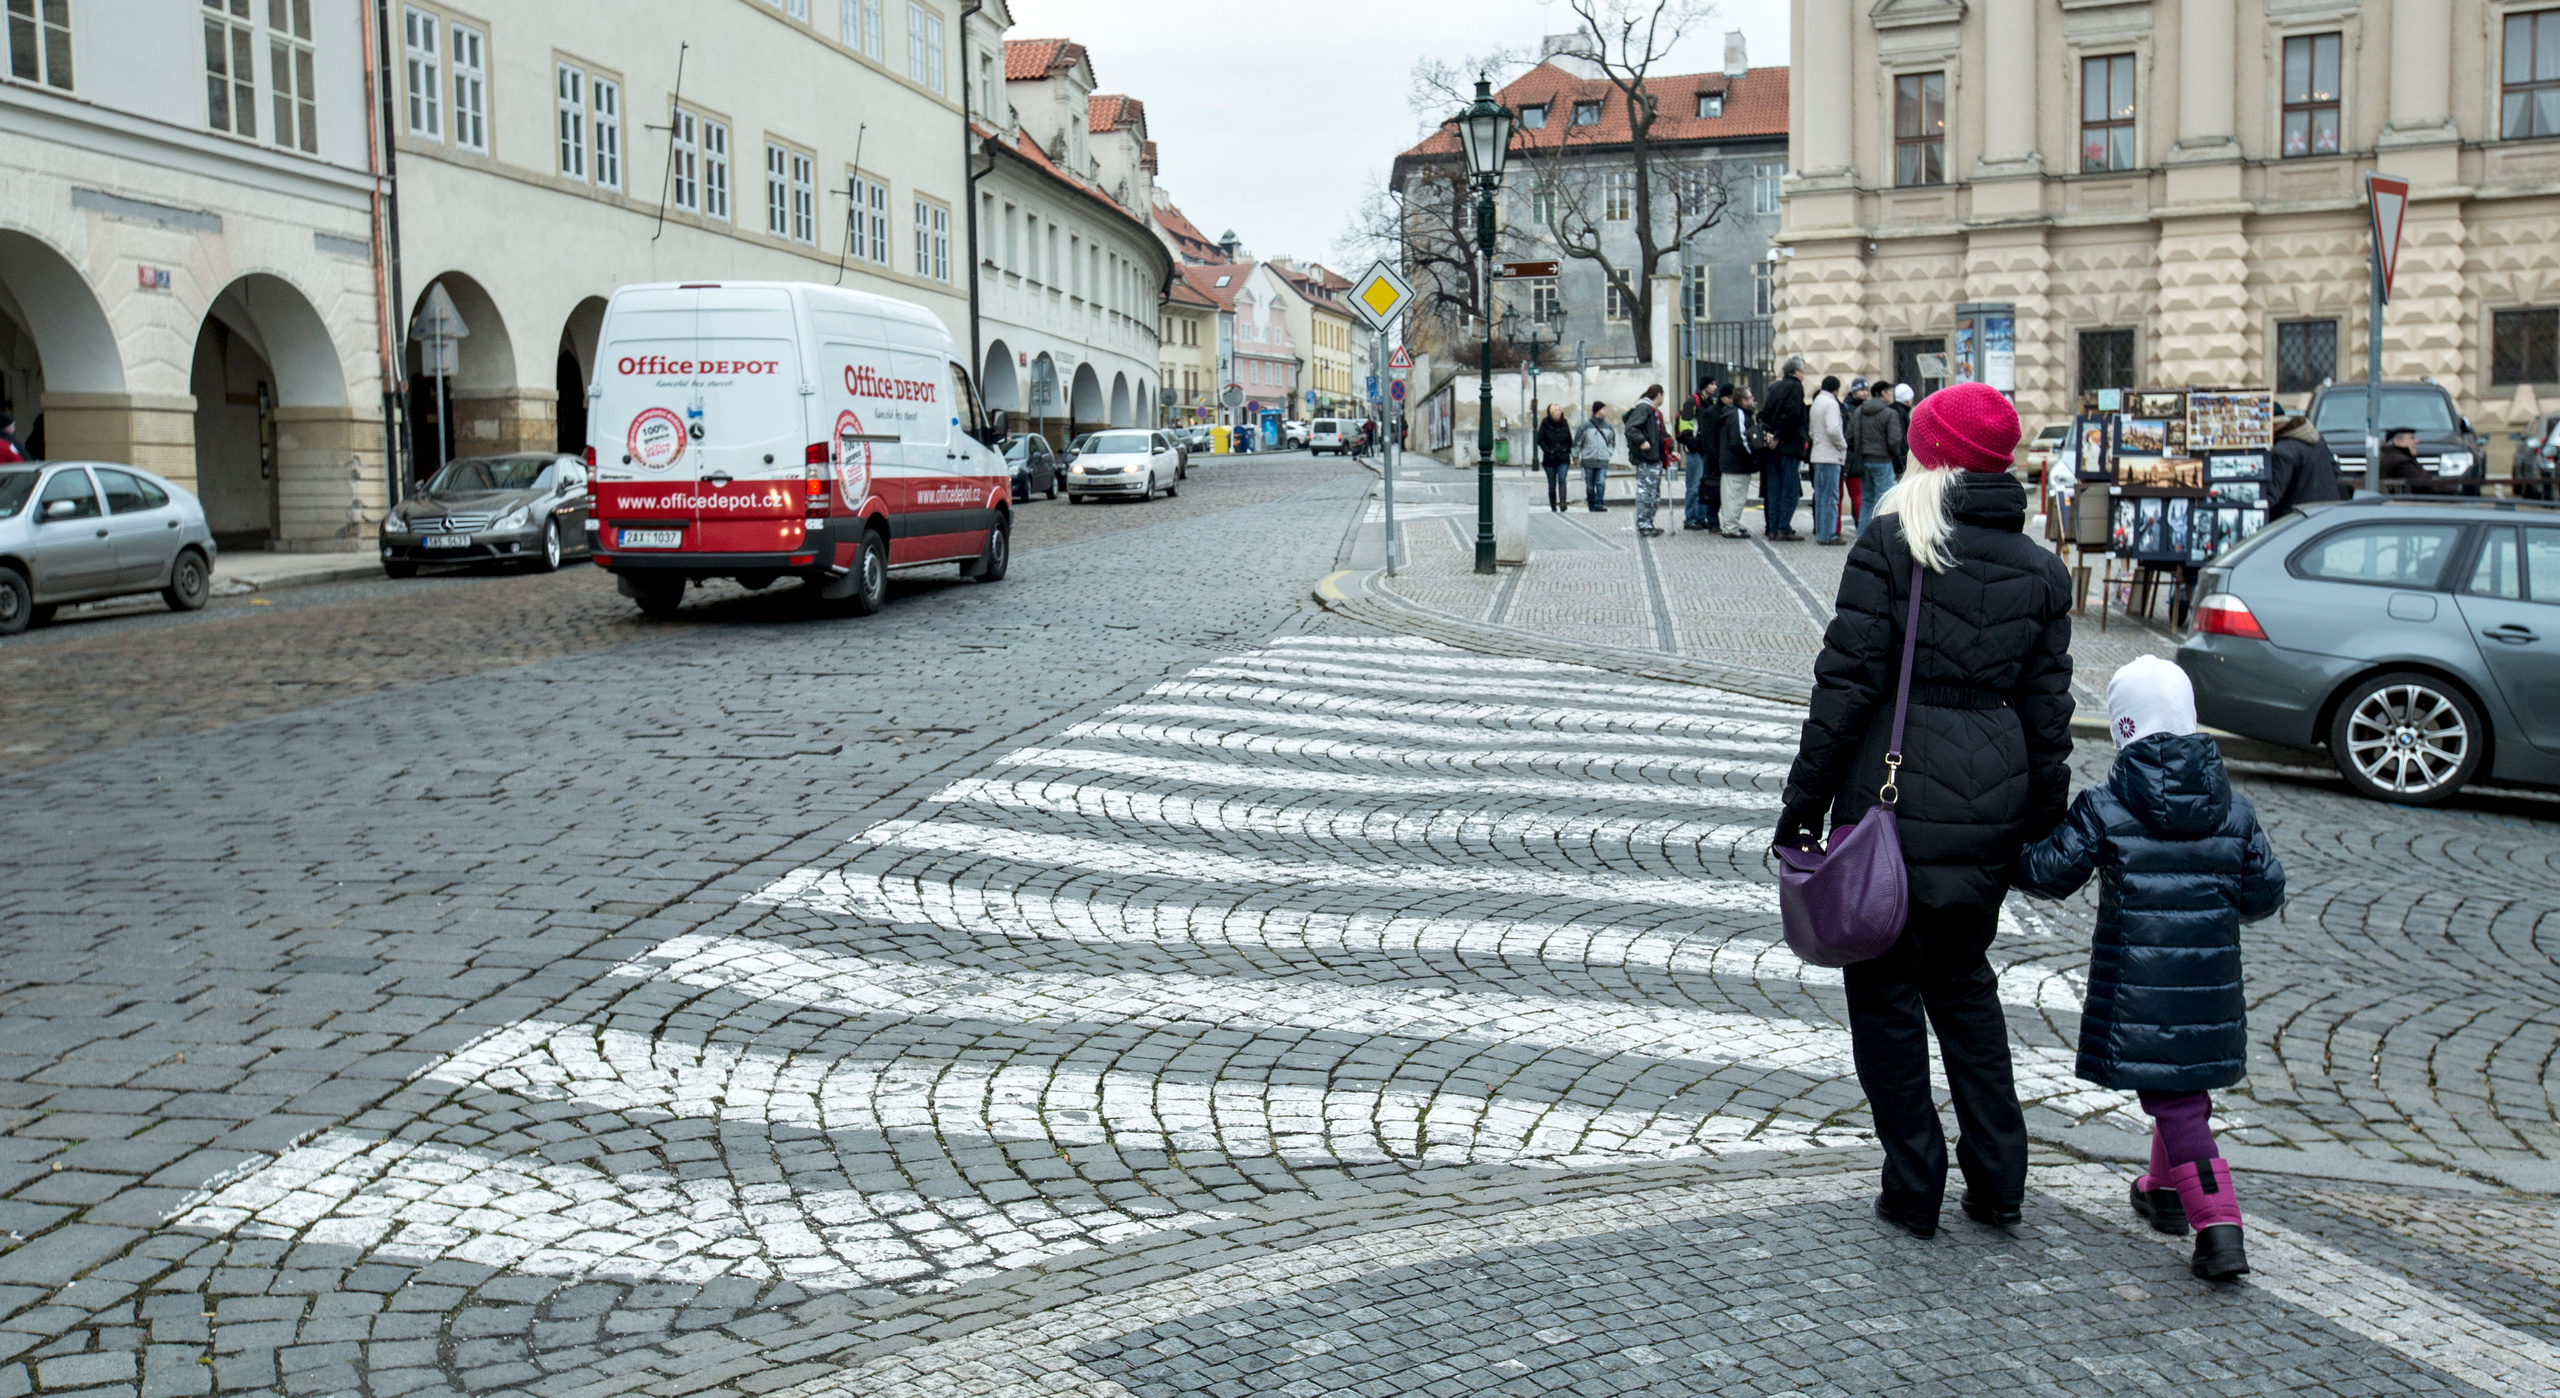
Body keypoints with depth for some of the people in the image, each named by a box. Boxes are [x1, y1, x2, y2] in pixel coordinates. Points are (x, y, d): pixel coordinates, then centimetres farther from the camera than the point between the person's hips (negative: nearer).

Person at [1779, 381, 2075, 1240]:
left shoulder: (1891, 542, -8)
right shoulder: (2040, 570, 6)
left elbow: (1848, 680, -11)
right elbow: (2046, 710, 8)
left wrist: (1804, 799, -6)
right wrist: (2043, 827, 16)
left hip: (1893, 789, -5)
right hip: (1992, 803, 5)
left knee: (1885, 990, 9)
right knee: (1963, 981, 22)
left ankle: (1914, 1191, 15)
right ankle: (1997, 1180, 24)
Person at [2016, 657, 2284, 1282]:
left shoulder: (2104, 809, -10)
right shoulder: (2235, 810, 3)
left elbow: (2049, 874, -3)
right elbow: (2265, 892, 9)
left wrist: (2011, 851, 17)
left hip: (2139, 989, -5)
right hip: (2212, 985, 5)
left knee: (2172, 1100, 0)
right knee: (2186, 1086, 23)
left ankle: (2218, 1225, -10)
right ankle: (2164, 1191, 40)